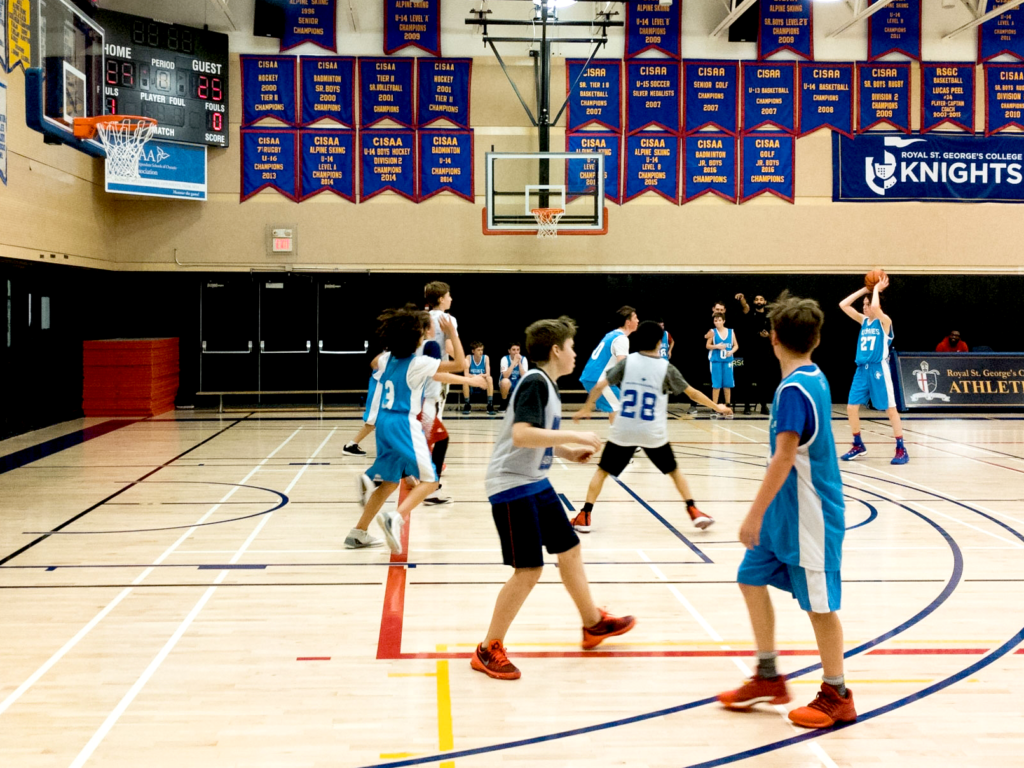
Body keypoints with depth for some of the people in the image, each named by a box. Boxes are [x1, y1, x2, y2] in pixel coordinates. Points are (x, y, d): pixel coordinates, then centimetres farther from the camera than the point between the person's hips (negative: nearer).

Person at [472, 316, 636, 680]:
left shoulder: (546, 384, 12)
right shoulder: (535, 382, -18)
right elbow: (521, 434, -31)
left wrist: (567, 453, 10)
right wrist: (574, 436, -26)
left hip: (536, 483, 10)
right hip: (513, 487, -10)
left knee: (569, 548, 19)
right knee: (528, 569, -10)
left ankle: (594, 624, 37)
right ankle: (489, 650, 1)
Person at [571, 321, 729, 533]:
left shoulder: (627, 362, -2)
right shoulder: (666, 368, -3)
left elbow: (599, 386, -5)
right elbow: (693, 393, 5)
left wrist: (585, 409, 10)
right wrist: (717, 407, 19)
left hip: (623, 431, 0)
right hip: (653, 434, 0)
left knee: (602, 471, 13)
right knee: (674, 471, 20)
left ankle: (584, 517, 5)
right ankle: (695, 512, 13)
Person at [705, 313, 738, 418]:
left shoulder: (731, 332, 3)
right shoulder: (712, 332, -1)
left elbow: (736, 345, 8)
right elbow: (707, 345, 1)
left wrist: (731, 351, -11)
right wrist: (717, 346, -16)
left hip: (727, 361, 2)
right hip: (716, 361, -2)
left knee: (727, 385, 7)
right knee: (716, 385, -1)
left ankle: (728, 407, 17)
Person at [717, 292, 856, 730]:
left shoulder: (793, 389, -20)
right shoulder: (815, 379, 8)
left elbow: (784, 458, -25)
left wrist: (755, 514, -21)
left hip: (807, 516, -9)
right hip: (786, 511, 9)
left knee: (819, 604, 2)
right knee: (751, 579, 13)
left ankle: (837, 697, 15)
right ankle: (768, 679, 23)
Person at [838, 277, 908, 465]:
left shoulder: (884, 321, -7)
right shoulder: (863, 320, 11)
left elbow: (875, 307, -28)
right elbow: (843, 305, 7)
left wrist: (876, 290, -11)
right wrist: (864, 289, 5)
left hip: (878, 369, -6)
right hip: (862, 369, 6)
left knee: (890, 409, -3)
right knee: (852, 407, 3)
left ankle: (901, 450, 2)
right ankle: (858, 445, 18)